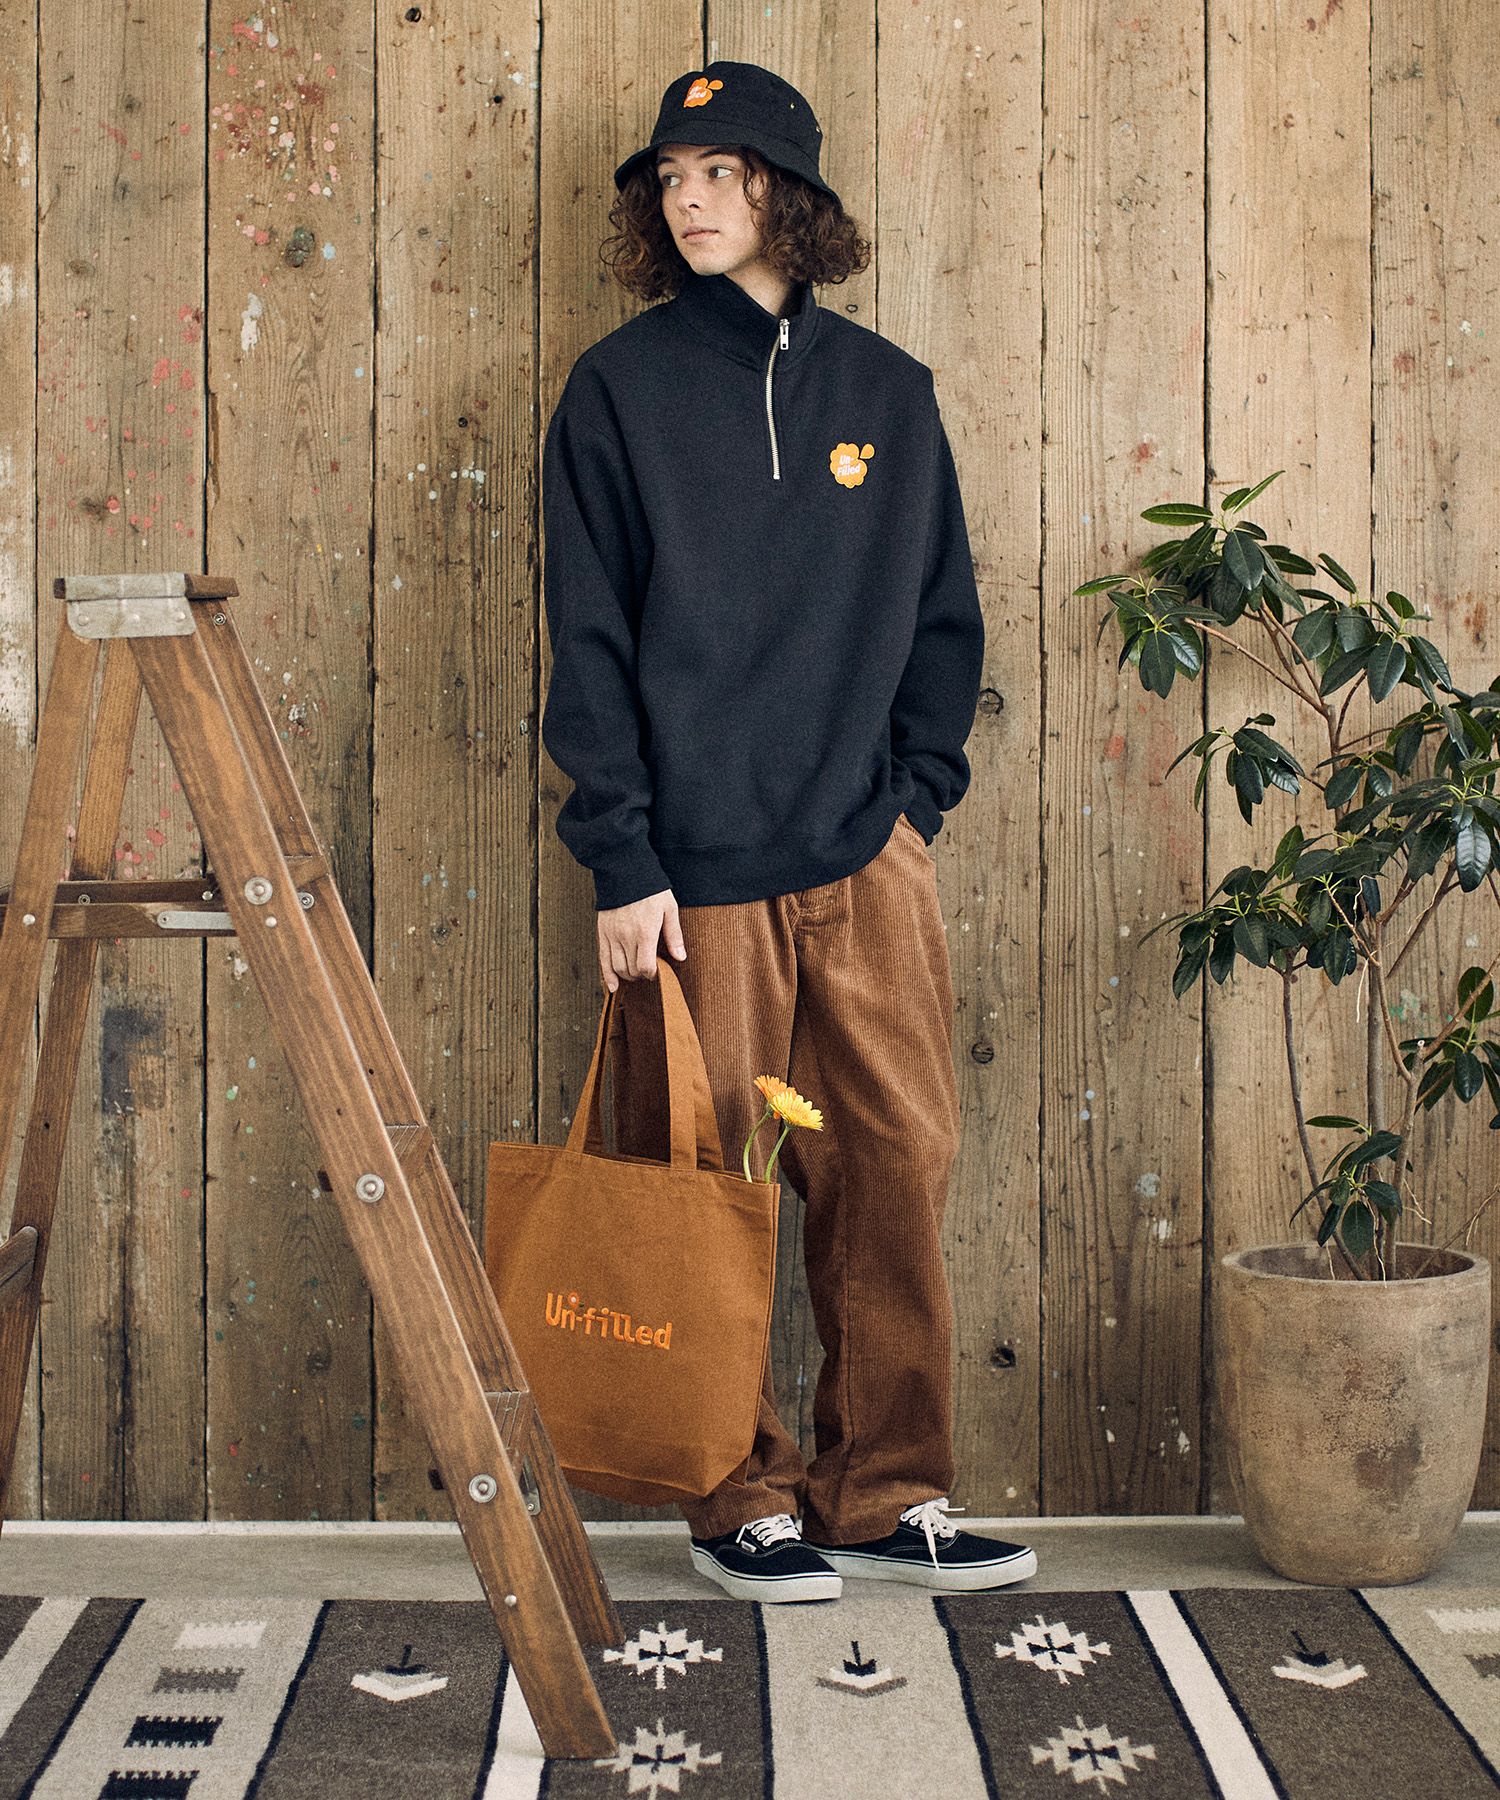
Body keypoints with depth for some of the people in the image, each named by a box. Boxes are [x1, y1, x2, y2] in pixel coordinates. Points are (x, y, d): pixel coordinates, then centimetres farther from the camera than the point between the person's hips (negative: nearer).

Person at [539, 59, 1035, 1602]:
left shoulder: (884, 388, 11)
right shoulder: (618, 389, 2)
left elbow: (943, 610, 15)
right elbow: (589, 639, -2)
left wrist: (917, 786, 3)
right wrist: (621, 862, -8)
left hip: (869, 854, 3)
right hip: (698, 867, -3)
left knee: (899, 1164, 3)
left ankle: (886, 1493, 16)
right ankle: (741, 1500, 18)